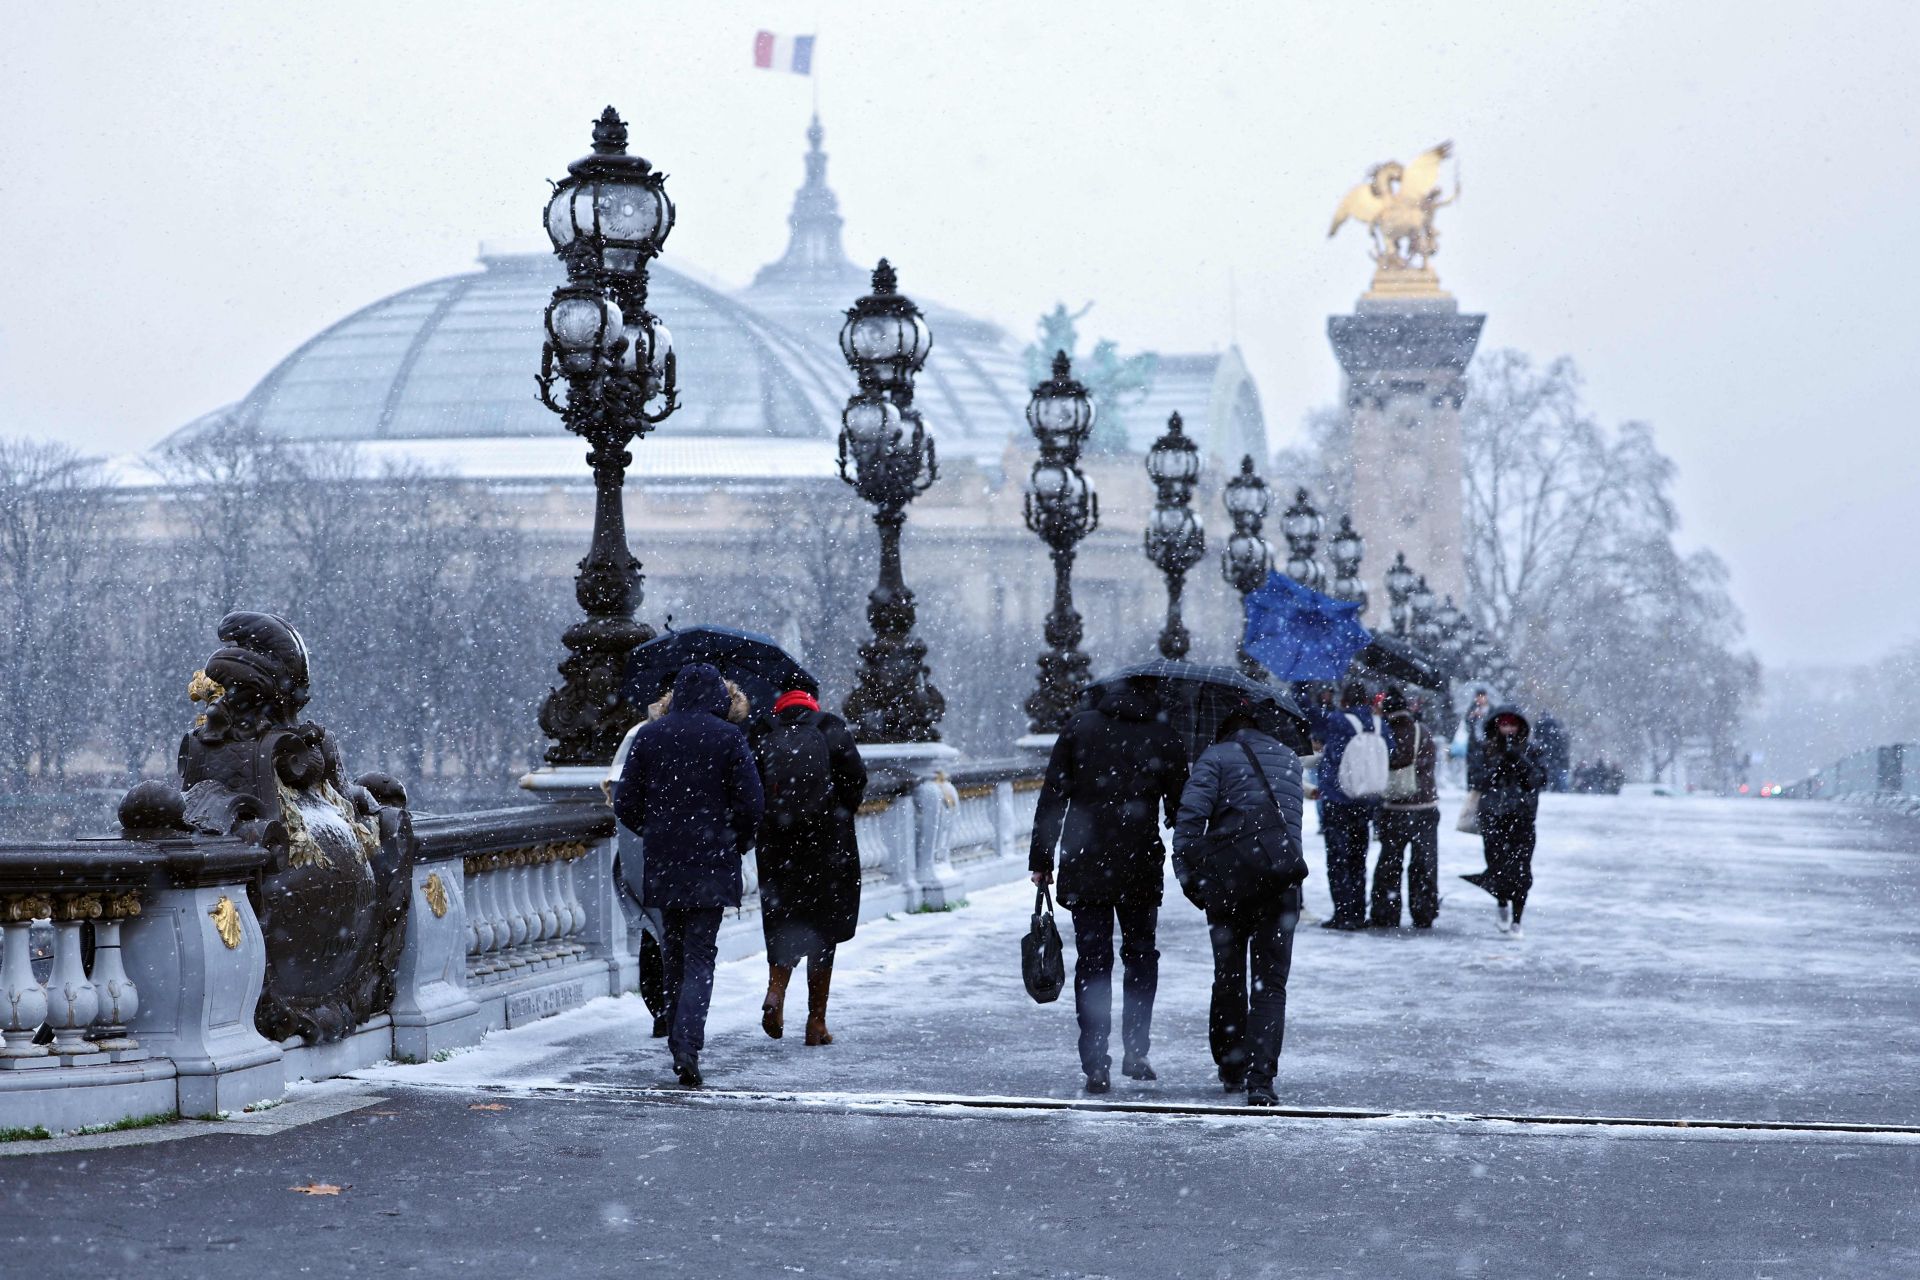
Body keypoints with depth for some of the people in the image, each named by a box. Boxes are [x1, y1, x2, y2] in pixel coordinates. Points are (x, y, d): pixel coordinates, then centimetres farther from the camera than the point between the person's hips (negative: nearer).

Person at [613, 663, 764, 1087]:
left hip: (663, 863, 3)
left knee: (673, 952, 17)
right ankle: (688, 1047, -17)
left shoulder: (648, 735, 2)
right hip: (712, 865, -2)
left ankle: (680, 1042, 23)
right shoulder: (729, 737, -6)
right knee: (700, 957, -1)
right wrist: (738, 841, 10)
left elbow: (625, 804, 3)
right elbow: (750, 804, -8)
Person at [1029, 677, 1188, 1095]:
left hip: (1084, 867, 0)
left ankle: (1095, 1065, -2)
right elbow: (1180, 809, 4)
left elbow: (1052, 796, 0)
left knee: (1091, 961, 4)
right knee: (1140, 955, 18)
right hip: (1140, 869, 0)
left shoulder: (1080, 726, 2)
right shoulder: (1162, 736, 0)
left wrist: (1041, 859, 3)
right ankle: (1135, 1052, 16)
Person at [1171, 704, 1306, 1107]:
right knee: (1270, 984, 1)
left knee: (1228, 979, 14)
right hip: (1282, 884, 2)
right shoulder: (1290, 759, 16)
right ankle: (1260, 1078, -12)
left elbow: (1190, 814, -10)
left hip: (1226, 881, -2)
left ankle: (1232, 1069, 24)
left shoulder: (1217, 756, 1)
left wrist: (1187, 874, -6)